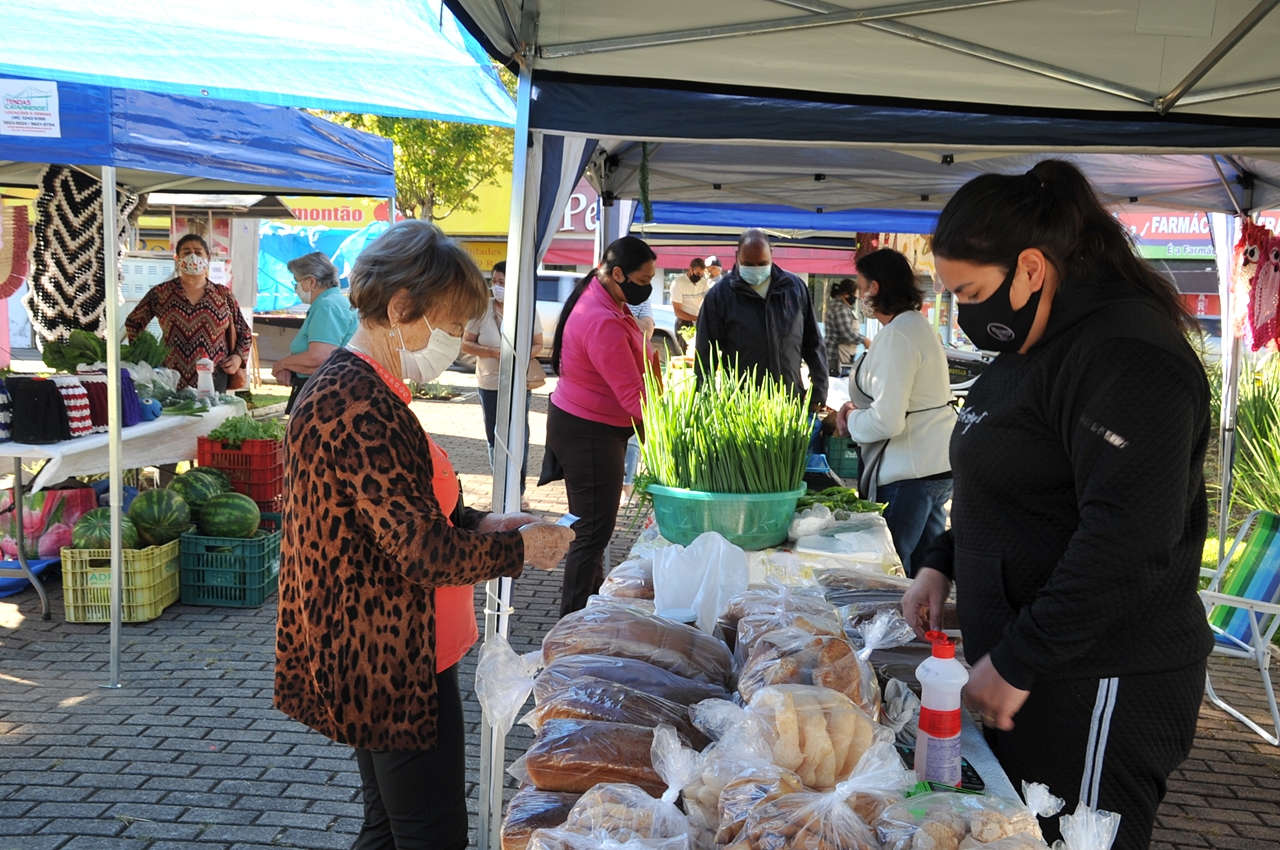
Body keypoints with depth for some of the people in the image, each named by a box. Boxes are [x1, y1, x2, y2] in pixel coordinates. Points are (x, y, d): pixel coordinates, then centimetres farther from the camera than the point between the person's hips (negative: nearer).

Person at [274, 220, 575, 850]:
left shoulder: (347, 387, 10)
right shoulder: (360, 407, -25)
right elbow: (422, 550, -25)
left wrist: (476, 522, 5)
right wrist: (519, 549, -11)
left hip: (369, 657, 11)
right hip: (393, 663, -11)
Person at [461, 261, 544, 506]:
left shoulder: (528, 311, -6)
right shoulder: (483, 309, -8)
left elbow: (538, 345, 2)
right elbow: (466, 344, -5)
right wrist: (492, 352, -21)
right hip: (490, 384, 1)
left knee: (519, 438, 2)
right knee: (494, 438, 11)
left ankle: (518, 492, 12)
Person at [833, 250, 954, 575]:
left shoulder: (897, 335, -18)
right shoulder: (918, 324, 14)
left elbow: (887, 421, -24)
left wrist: (851, 421, -5)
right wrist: (858, 408, 10)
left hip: (909, 473, -10)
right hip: (938, 465, 10)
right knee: (925, 567, 16)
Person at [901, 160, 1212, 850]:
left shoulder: (1125, 355, -19)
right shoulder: (1032, 346, 15)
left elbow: (1126, 540, -26)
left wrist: (1017, 661, -23)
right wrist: (942, 565, 14)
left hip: (1099, 685, -10)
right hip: (1023, 665, 10)